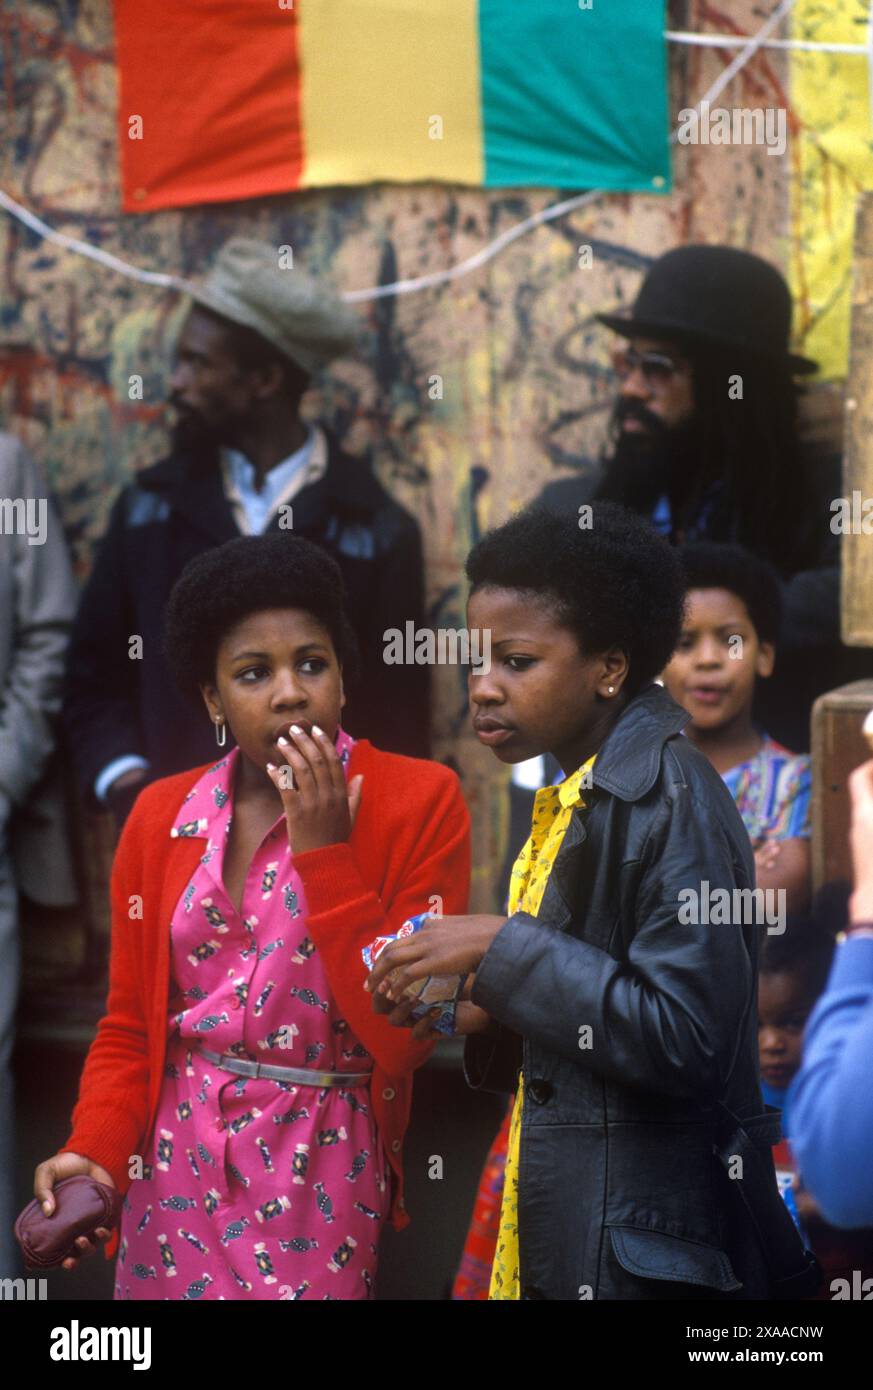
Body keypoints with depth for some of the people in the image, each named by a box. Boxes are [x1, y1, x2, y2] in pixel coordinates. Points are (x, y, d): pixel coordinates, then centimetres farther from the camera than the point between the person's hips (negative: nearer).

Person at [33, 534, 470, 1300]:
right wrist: (95, 1152, -10)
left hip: (320, 1175, -3)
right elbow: (130, 1022, 7)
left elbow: (402, 1036, -15)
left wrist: (324, 854, -19)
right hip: (173, 1164, 4)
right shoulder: (161, 815, 2)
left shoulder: (418, 800, -10)